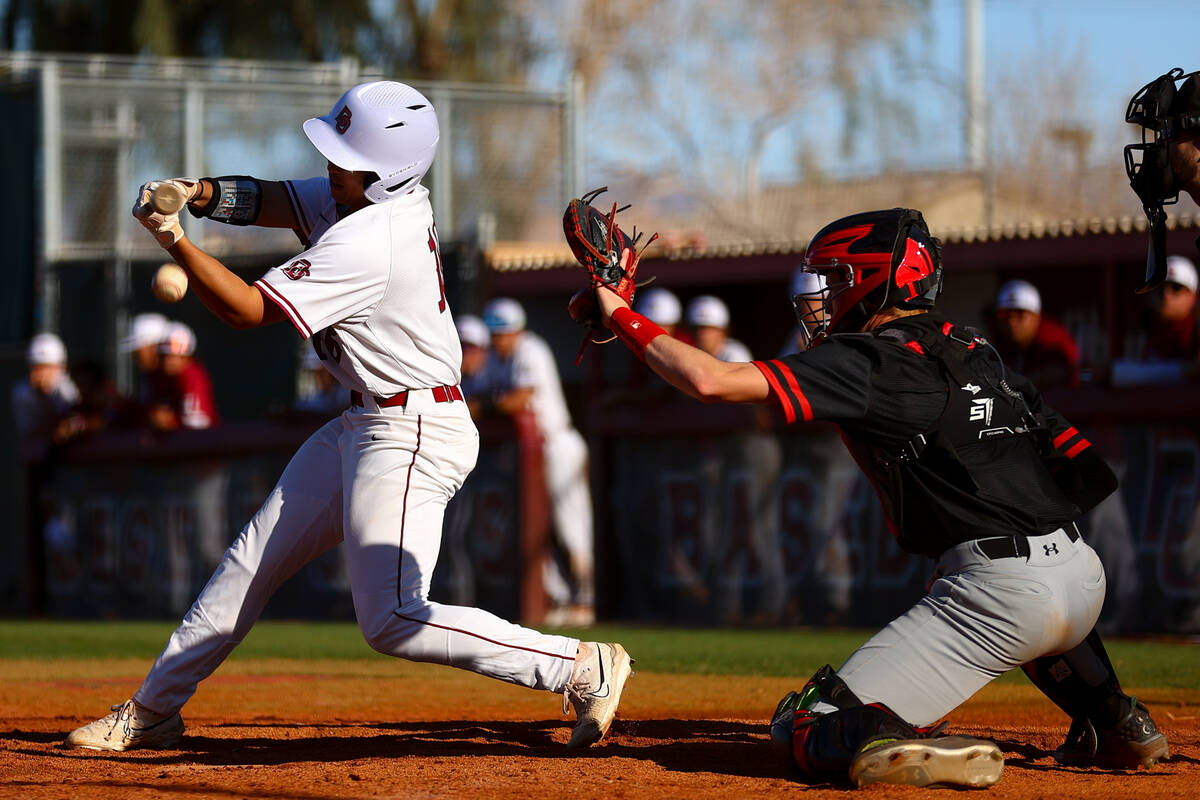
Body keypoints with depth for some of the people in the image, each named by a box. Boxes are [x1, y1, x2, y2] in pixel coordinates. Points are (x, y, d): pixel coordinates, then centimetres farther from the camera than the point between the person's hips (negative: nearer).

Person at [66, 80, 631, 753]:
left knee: (393, 621, -16)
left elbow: (249, 311, -20)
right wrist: (204, 194, -9)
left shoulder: (366, 243, -26)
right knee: (255, 560, 14)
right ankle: (155, 709, 26)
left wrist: (174, 239, -17)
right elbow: (273, 201, 10)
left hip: (413, 438, -10)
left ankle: (583, 666, -11)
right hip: (365, 427, 10)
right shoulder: (383, 192, 1)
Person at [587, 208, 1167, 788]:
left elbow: (712, 381, -9)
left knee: (805, 731, -1)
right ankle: (1114, 721, 30)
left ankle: (905, 753, -30)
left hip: (1001, 595, -7)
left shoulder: (871, 360, -2)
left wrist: (619, 313, 5)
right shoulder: (972, 349, 19)